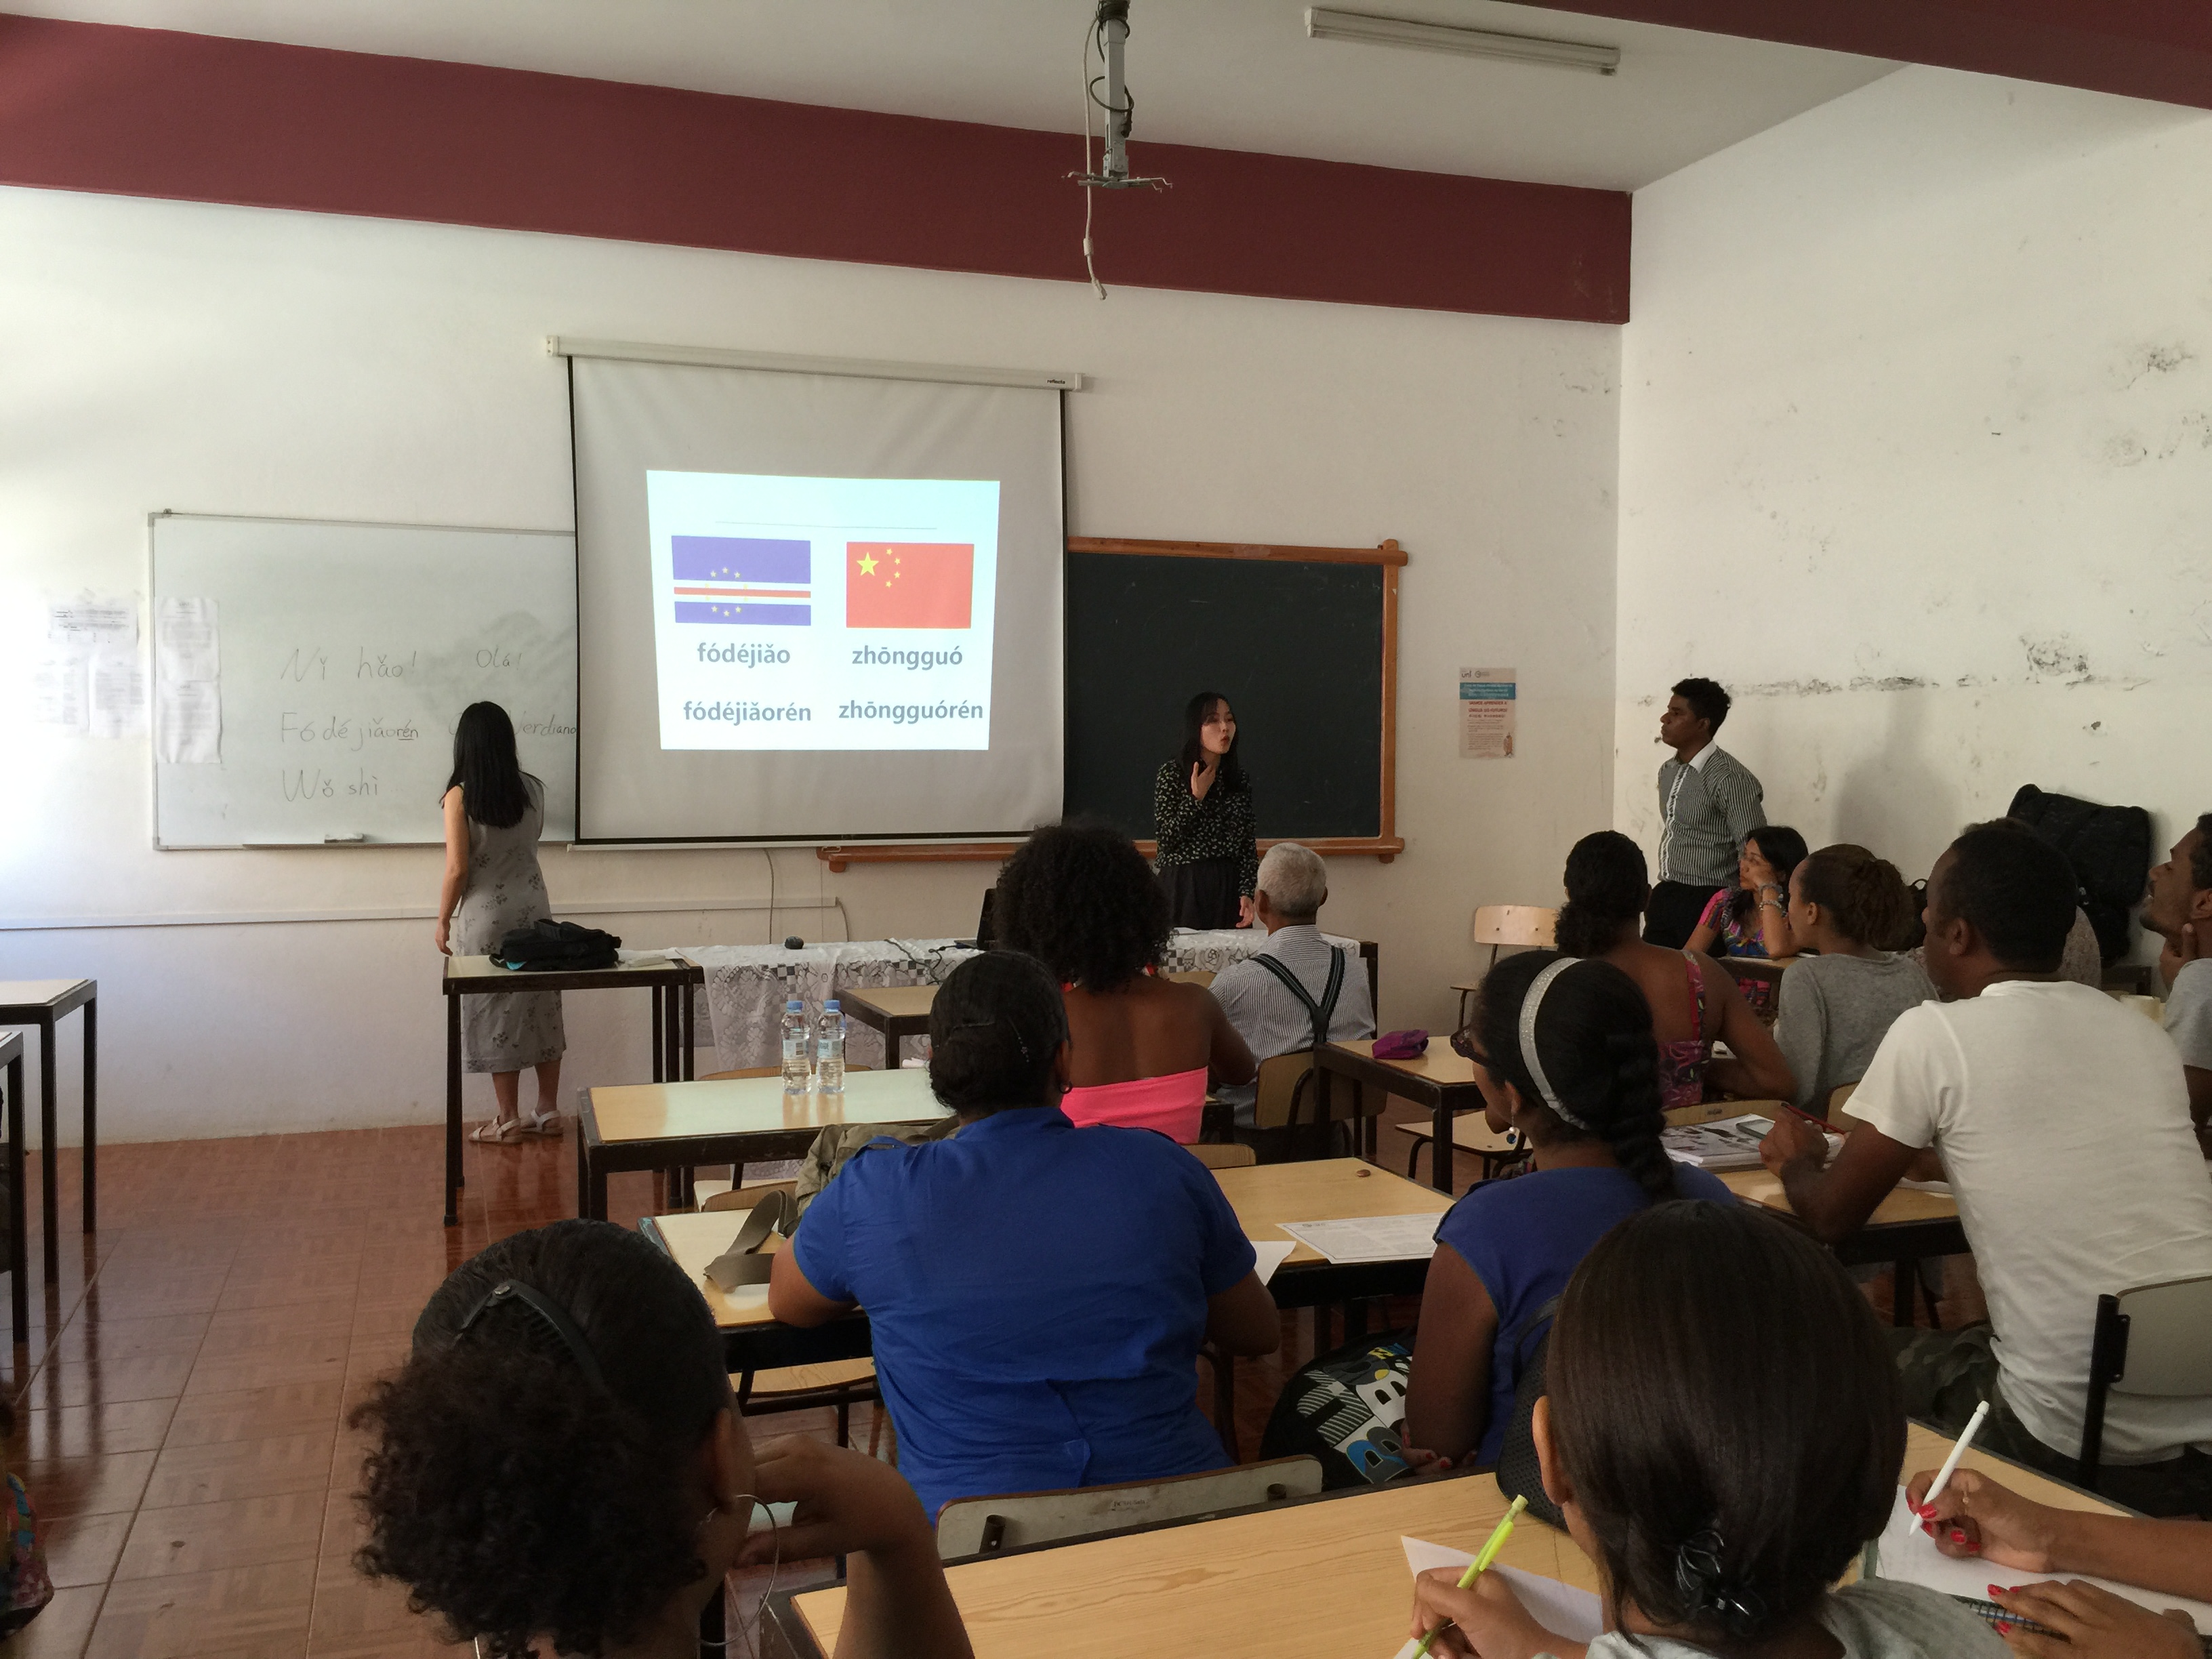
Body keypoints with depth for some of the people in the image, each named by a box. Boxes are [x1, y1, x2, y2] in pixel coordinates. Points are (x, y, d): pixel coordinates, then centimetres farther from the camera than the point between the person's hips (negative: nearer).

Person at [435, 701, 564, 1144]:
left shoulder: (460, 796, -13)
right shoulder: (533, 789, 0)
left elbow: (457, 869, -14)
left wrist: (443, 922, -2)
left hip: (486, 918, -4)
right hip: (534, 911, 4)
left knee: (496, 1013, 4)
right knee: (541, 1008, 11)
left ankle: (508, 1120, 10)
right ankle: (548, 1110, 18)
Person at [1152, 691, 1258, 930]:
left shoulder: (1238, 776, 8)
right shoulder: (1172, 774, -3)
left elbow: (1249, 844, 6)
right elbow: (1165, 839, -9)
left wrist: (1247, 893, -3)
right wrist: (1196, 798, -14)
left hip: (1229, 887, 4)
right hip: (1184, 890, -3)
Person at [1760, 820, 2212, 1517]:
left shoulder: (1933, 1034, -10)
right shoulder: (2144, 1033, 6)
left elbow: (1831, 1216, 0)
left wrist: (1795, 1160, 21)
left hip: (2078, 1448, -5)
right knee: (1951, 1341, 29)